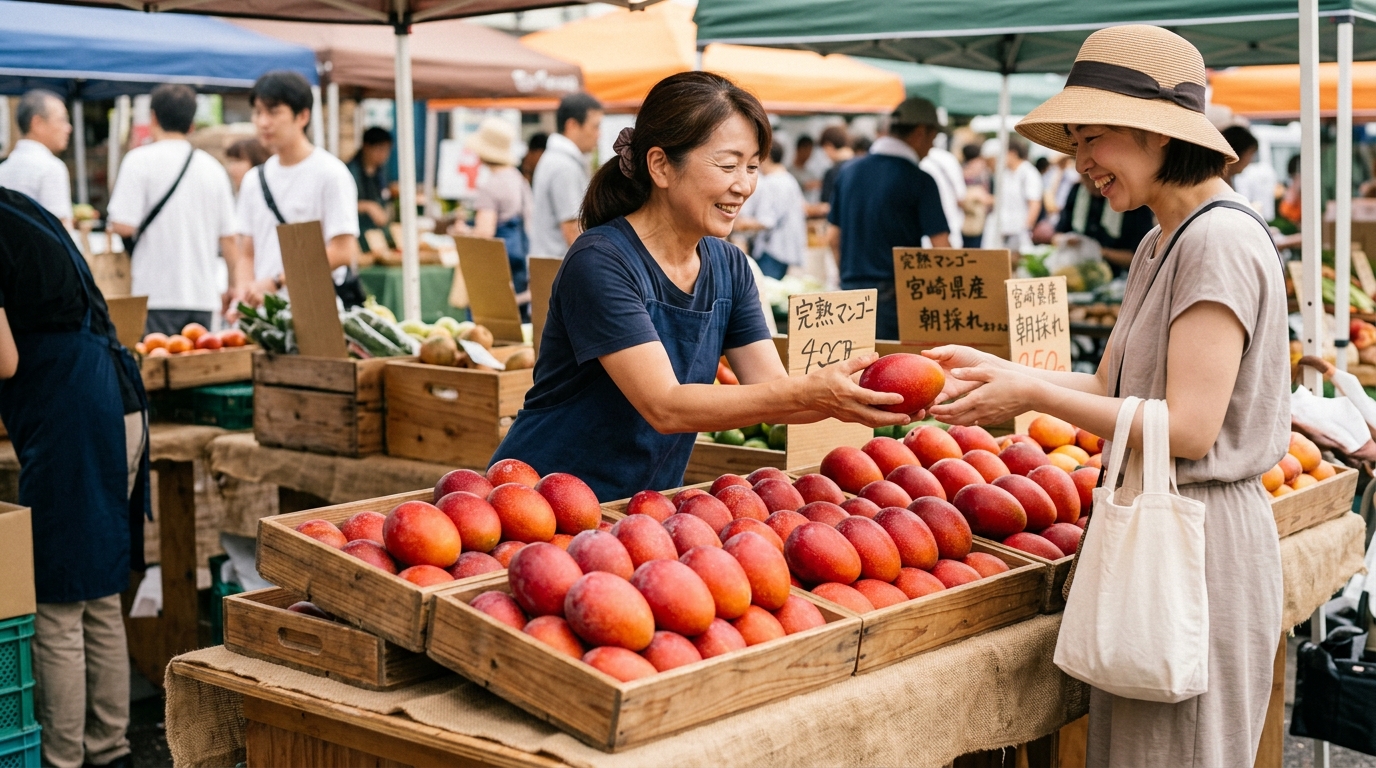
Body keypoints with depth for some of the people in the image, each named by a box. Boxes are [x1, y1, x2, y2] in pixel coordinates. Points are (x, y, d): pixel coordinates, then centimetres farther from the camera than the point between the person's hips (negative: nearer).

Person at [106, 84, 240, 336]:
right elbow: (229, 238, 10)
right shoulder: (213, 167, 9)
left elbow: (123, 225, -11)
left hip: (156, 295, -4)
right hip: (203, 296, 4)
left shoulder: (140, 160, -4)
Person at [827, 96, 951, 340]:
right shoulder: (919, 181, -9)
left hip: (850, 289, 6)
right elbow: (940, 245, -11)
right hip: (895, 292, -6)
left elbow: (833, 237, 14)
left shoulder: (849, 171, 8)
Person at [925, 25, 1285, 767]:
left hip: (1198, 535, -10)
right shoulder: (1163, 244, 14)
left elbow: (1188, 428, -22)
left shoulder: (1220, 240, -17)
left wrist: (1034, 394, -17)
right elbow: (1112, 386, 14)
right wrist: (996, 369, 3)